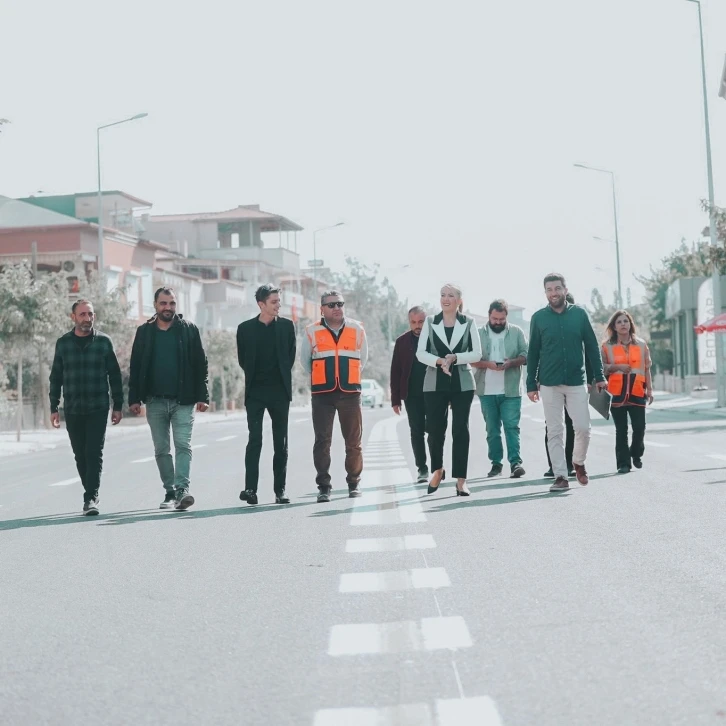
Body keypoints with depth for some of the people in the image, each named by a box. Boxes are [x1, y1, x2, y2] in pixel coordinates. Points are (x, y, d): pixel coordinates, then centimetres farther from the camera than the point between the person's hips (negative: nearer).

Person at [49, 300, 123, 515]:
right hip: (72, 410, 2)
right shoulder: (63, 343, 6)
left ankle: (91, 498, -12)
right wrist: (54, 408, 5)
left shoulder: (104, 342, 2)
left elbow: (114, 375, 5)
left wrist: (118, 405, 2)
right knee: (80, 455, 8)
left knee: (94, 453, -10)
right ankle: (91, 495, 20)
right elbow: (55, 377, 9)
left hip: (98, 409, -2)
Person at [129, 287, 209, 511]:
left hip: (183, 400, -3)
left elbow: (200, 365, 1)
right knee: (161, 450, 7)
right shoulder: (144, 332, 7)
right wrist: (134, 398, 0)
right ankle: (170, 492, 14)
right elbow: (135, 367, 7)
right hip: (155, 401, 3)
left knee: (183, 445, -11)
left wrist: (202, 396, -6)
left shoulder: (188, 329, 2)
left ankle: (182, 489, -18)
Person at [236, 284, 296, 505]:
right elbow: (243, 360, 9)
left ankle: (280, 489, 9)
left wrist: (281, 376, 5)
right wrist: (254, 377, 8)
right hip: (255, 392, -1)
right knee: (254, 440, -8)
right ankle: (250, 488, -12)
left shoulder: (286, 326, 5)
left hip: (280, 391, 1)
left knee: (281, 443, 4)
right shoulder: (245, 328, 2)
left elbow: (291, 355, 10)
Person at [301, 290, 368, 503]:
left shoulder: (357, 329, 6)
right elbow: (305, 360, 15)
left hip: (350, 392, 1)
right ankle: (324, 487, 1)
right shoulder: (312, 331, 3)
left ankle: (354, 484, 13)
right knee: (322, 441, -3)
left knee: (354, 441, 3)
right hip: (322, 394, -1)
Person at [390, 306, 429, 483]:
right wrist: (396, 399, 0)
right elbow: (395, 372, 5)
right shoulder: (402, 342, 4)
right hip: (412, 395, 2)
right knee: (417, 432, 4)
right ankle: (422, 468, 10)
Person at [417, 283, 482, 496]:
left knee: (460, 430, -2)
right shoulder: (430, 321, 5)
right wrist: (439, 361, -16)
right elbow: (420, 353, 0)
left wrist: (455, 358, -15)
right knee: (435, 429, 1)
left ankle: (461, 479, 2)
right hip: (434, 383, 1)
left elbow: (477, 353, -1)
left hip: (462, 383, -1)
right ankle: (438, 470, 25)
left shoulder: (468, 323, 2)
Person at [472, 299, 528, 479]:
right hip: (486, 390, 1)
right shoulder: (479, 334, 5)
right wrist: (488, 364, -16)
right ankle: (496, 463, 14)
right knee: (492, 429, 7)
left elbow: (526, 356, 2)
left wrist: (512, 362, -17)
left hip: (511, 390, -1)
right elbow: (472, 360, 2)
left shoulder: (516, 332, 5)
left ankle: (515, 462, -10)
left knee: (512, 426, -8)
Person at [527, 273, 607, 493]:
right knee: (554, 432, 1)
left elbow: (592, 347, 6)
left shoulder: (579, 314, 3)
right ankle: (560, 476, 6)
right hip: (549, 384, 0)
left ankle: (578, 462, 23)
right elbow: (533, 353, 5)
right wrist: (531, 384, 3)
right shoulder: (539, 317, 3)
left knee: (583, 428, -3)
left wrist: (599, 376, 2)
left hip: (577, 382, 0)